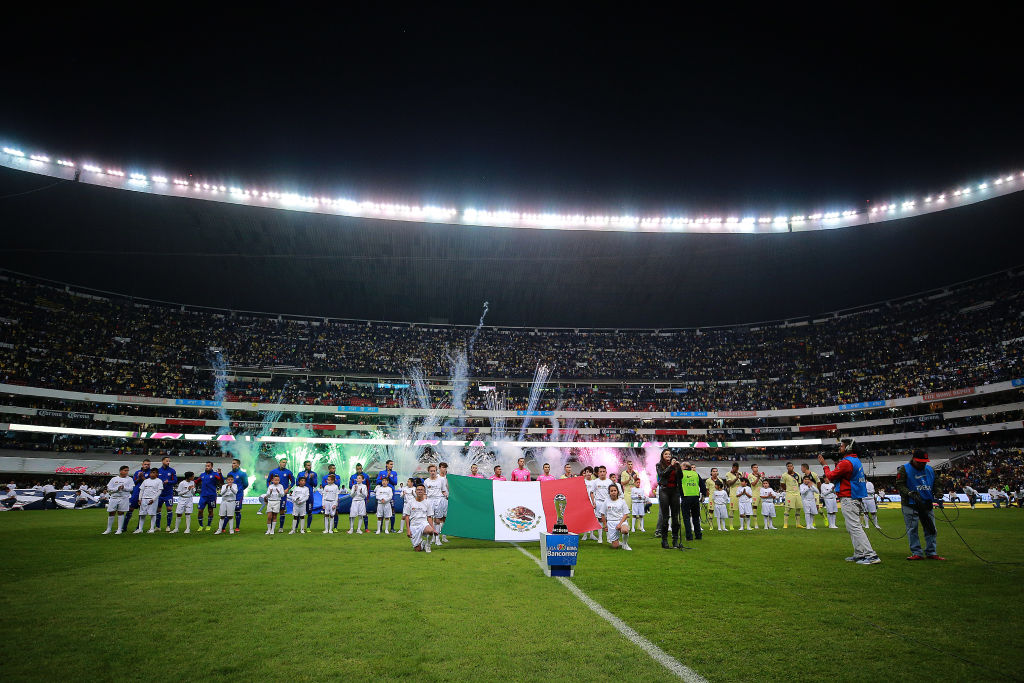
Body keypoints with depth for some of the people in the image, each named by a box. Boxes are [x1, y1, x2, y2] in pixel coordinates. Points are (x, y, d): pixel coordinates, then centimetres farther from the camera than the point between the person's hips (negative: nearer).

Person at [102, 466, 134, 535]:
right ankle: (108, 529, 18)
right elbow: (108, 488, 2)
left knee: (120, 513, 1)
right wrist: (117, 488, -13)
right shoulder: (114, 479, 8)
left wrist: (124, 487, -18)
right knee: (111, 513, 4)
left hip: (124, 498, -1)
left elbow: (131, 488, -2)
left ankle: (119, 529, 7)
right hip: (114, 498, 1)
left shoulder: (129, 479, 6)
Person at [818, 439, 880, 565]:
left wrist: (824, 465, 3)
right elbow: (840, 473, 20)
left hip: (849, 499, -10)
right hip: (857, 499, 10)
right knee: (852, 527, 15)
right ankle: (859, 554, 17)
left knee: (854, 527, -10)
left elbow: (831, 476, -10)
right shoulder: (856, 460, 14)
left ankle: (871, 555, -13)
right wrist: (837, 462, 13)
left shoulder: (846, 462, -17)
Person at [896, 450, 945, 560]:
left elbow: (935, 484, 21)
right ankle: (916, 553, 4)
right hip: (910, 505, -5)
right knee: (912, 529, -4)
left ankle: (931, 553, 17)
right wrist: (911, 493, -23)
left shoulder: (930, 469, 12)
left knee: (931, 529, 7)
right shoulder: (904, 469, -6)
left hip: (927, 504, 5)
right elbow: (899, 485, -9)